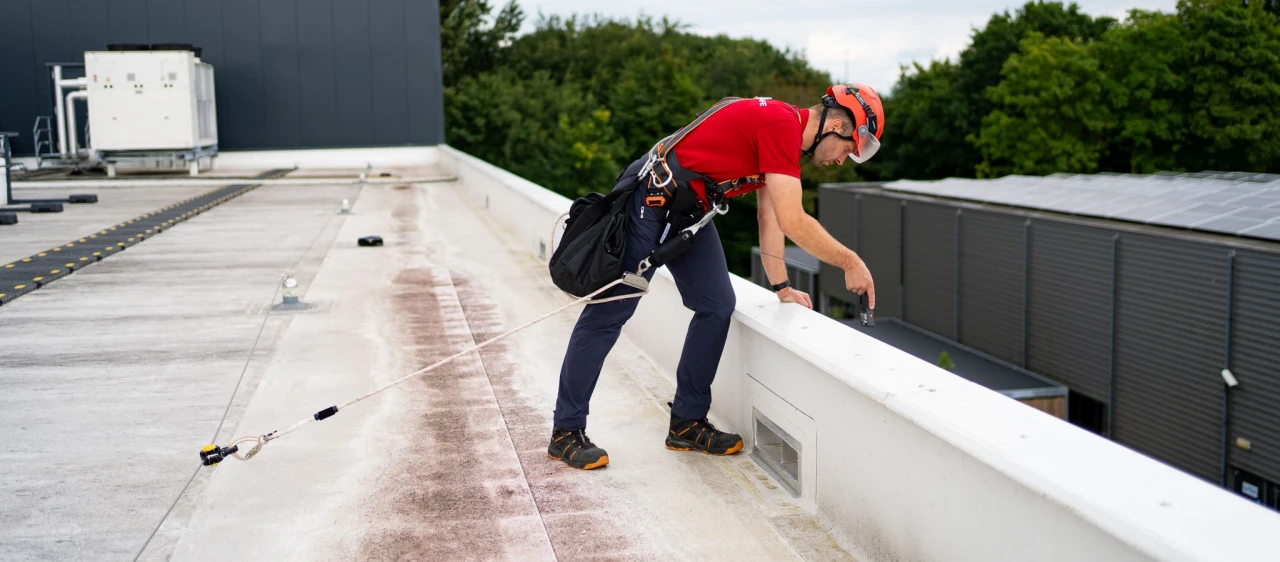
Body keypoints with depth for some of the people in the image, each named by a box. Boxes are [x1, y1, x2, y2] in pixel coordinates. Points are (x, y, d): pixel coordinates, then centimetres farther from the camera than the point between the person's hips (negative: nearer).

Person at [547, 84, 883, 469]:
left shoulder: (786, 134, 10)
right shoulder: (782, 124, -21)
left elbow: (770, 218, 14)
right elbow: (793, 222, -23)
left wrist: (781, 287, 11)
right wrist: (851, 263, -12)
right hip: (649, 201, -10)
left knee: (717, 306, 5)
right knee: (608, 315, -5)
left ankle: (687, 423, 14)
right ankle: (566, 431, 4)